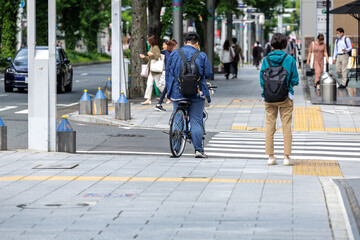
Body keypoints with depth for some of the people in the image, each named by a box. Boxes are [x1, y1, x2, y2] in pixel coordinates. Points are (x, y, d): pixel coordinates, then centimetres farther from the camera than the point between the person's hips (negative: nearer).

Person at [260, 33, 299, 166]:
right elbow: (295, 81, -4)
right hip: (286, 98, -1)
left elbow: (262, 81, 0)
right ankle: (286, 157, 1)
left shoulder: (266, 60, -3)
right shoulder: (290, 59, -7)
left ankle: (271, 156, 7)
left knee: (270, 126, 7)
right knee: (286, 127, 4)